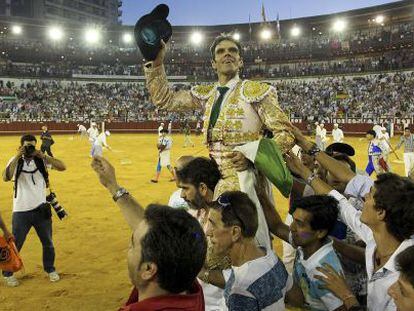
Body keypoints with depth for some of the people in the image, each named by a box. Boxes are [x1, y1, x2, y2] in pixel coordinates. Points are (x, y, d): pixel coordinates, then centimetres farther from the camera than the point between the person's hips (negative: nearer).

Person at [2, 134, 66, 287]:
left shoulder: (42, 159, -2)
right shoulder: (16, 161, -5)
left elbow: (62, 167, -15)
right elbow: (6, 177, -23)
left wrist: (43, 156, -22)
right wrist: (17, 157, -27)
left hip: (41, 208, 2)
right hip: (21, 211, -2)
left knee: (48, 243, 14)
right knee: (15, 244, 6)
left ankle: (50, 269, 35)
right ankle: (8, 274, 27)